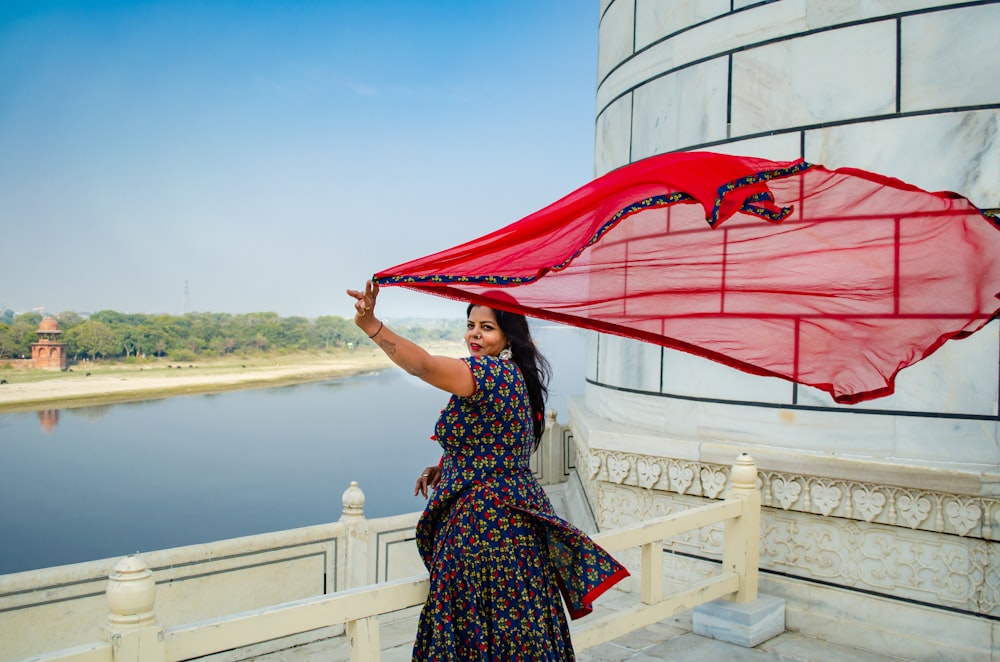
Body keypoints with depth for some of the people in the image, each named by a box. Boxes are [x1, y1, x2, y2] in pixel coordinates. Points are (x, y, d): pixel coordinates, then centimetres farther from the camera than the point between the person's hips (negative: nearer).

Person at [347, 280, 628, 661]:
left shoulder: (494, 372, -19)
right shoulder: (515, 376, 13)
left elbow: (422, 365, -35)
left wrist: (371, 325, -43)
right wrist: (445, 466, 9)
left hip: (482, 522, -10)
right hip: (515, 518, 10)